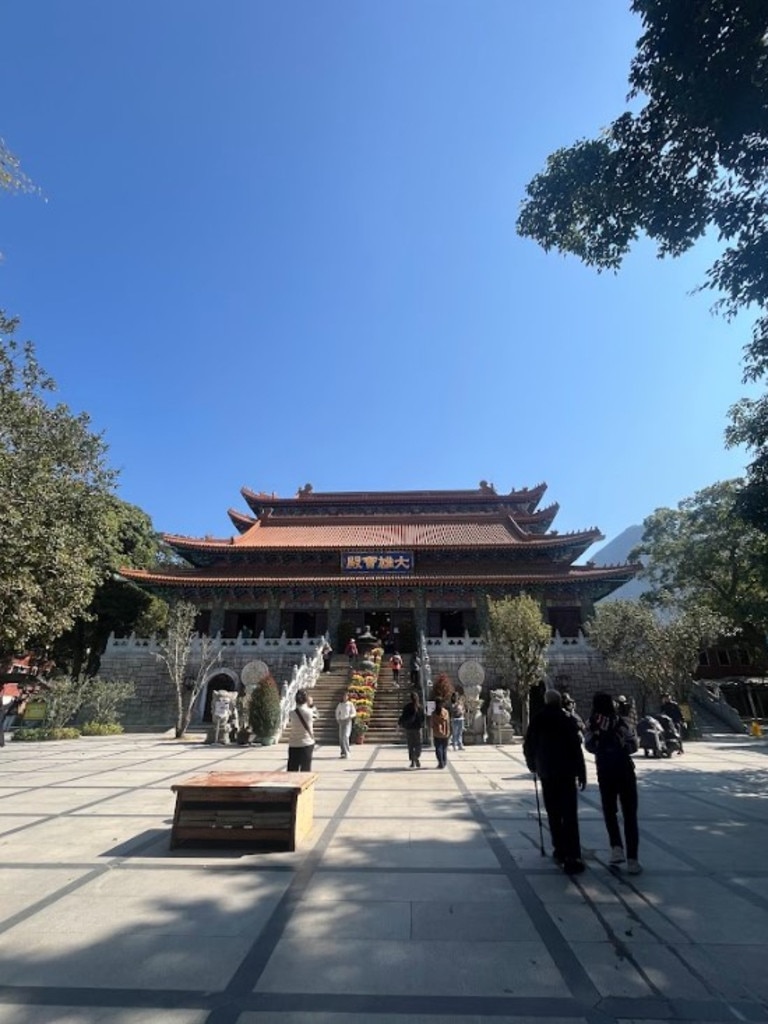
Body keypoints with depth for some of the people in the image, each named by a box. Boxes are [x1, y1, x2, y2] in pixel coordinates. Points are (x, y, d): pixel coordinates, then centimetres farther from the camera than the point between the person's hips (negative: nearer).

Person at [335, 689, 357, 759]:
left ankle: (347, 752, -11)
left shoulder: (350, 704, -4)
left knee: (345, 736, -17)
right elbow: (337, 712, 18)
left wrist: (350, 716, -20)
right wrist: (338, 719, 4)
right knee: (341, 737, 4)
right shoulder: (340, 704, 6)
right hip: (341, 721, 4)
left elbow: (354, 713, -1)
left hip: (348, 722, -4)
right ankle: (343, 752, 16)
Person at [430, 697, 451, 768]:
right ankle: (444, 762, 23)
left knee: (438, 749, 3)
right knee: (444, 748, 17)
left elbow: (431, 724, -5)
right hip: (445, 733, 3)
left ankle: (441, 763, -2)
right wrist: (448, 732, 9)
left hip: (437, 734, -3)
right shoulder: (446, 712, -6)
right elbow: (448, 722, -1)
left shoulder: (434, 713, -12)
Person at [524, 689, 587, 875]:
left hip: (546, 773, 3)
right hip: (566, 772, -3)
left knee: (553, 814, 15)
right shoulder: (567, 719, -8)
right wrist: (581, 772, -4)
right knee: (569, 815, 0)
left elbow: (528, 746, 6)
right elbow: (576, 747, -12)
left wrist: (533, 765, 21)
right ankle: (572, 858, -4)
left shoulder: (537, 720, 2)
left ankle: (560, 850, 25)